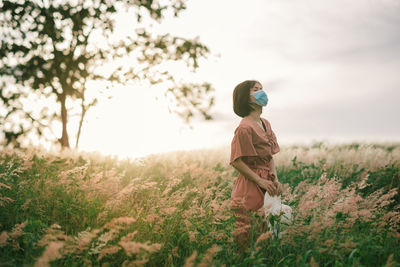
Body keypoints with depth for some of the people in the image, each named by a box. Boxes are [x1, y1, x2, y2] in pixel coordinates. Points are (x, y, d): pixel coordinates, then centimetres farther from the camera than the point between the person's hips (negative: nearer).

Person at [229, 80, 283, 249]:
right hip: (249, 188, -8)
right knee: (247, 236, -3)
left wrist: (275, 180, 4)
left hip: (266, 186, 8)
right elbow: (237, 161, -15)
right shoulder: (245, 127, -14)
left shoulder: (265, 124, 13)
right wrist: (260, 181, -14)